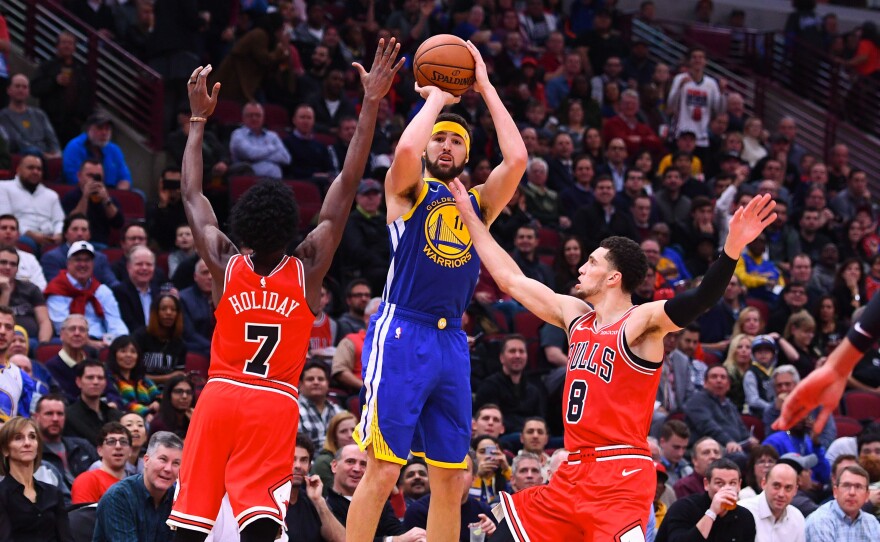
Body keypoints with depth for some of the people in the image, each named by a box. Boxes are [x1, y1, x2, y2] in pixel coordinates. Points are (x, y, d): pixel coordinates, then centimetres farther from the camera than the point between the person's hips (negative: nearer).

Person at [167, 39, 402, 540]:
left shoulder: (225, 265, 0)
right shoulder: (307, 269, -5)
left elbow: (192, 194, 12)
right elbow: (347, 187, -4)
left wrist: (199, 119, 19)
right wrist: (371, 104, -4)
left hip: (220, 396, 2)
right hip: (275, 405, -2)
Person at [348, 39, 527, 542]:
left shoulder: (479, 201, 16)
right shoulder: (408, 191, 4)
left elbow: (517, 158, -2)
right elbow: (406, 149, -19)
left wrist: (486, 88, 2)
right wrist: (437, 98, -4)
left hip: (452, 342, 5)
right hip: (401, 335, -5)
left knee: (450, 477, 7)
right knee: (383, 471, -9)